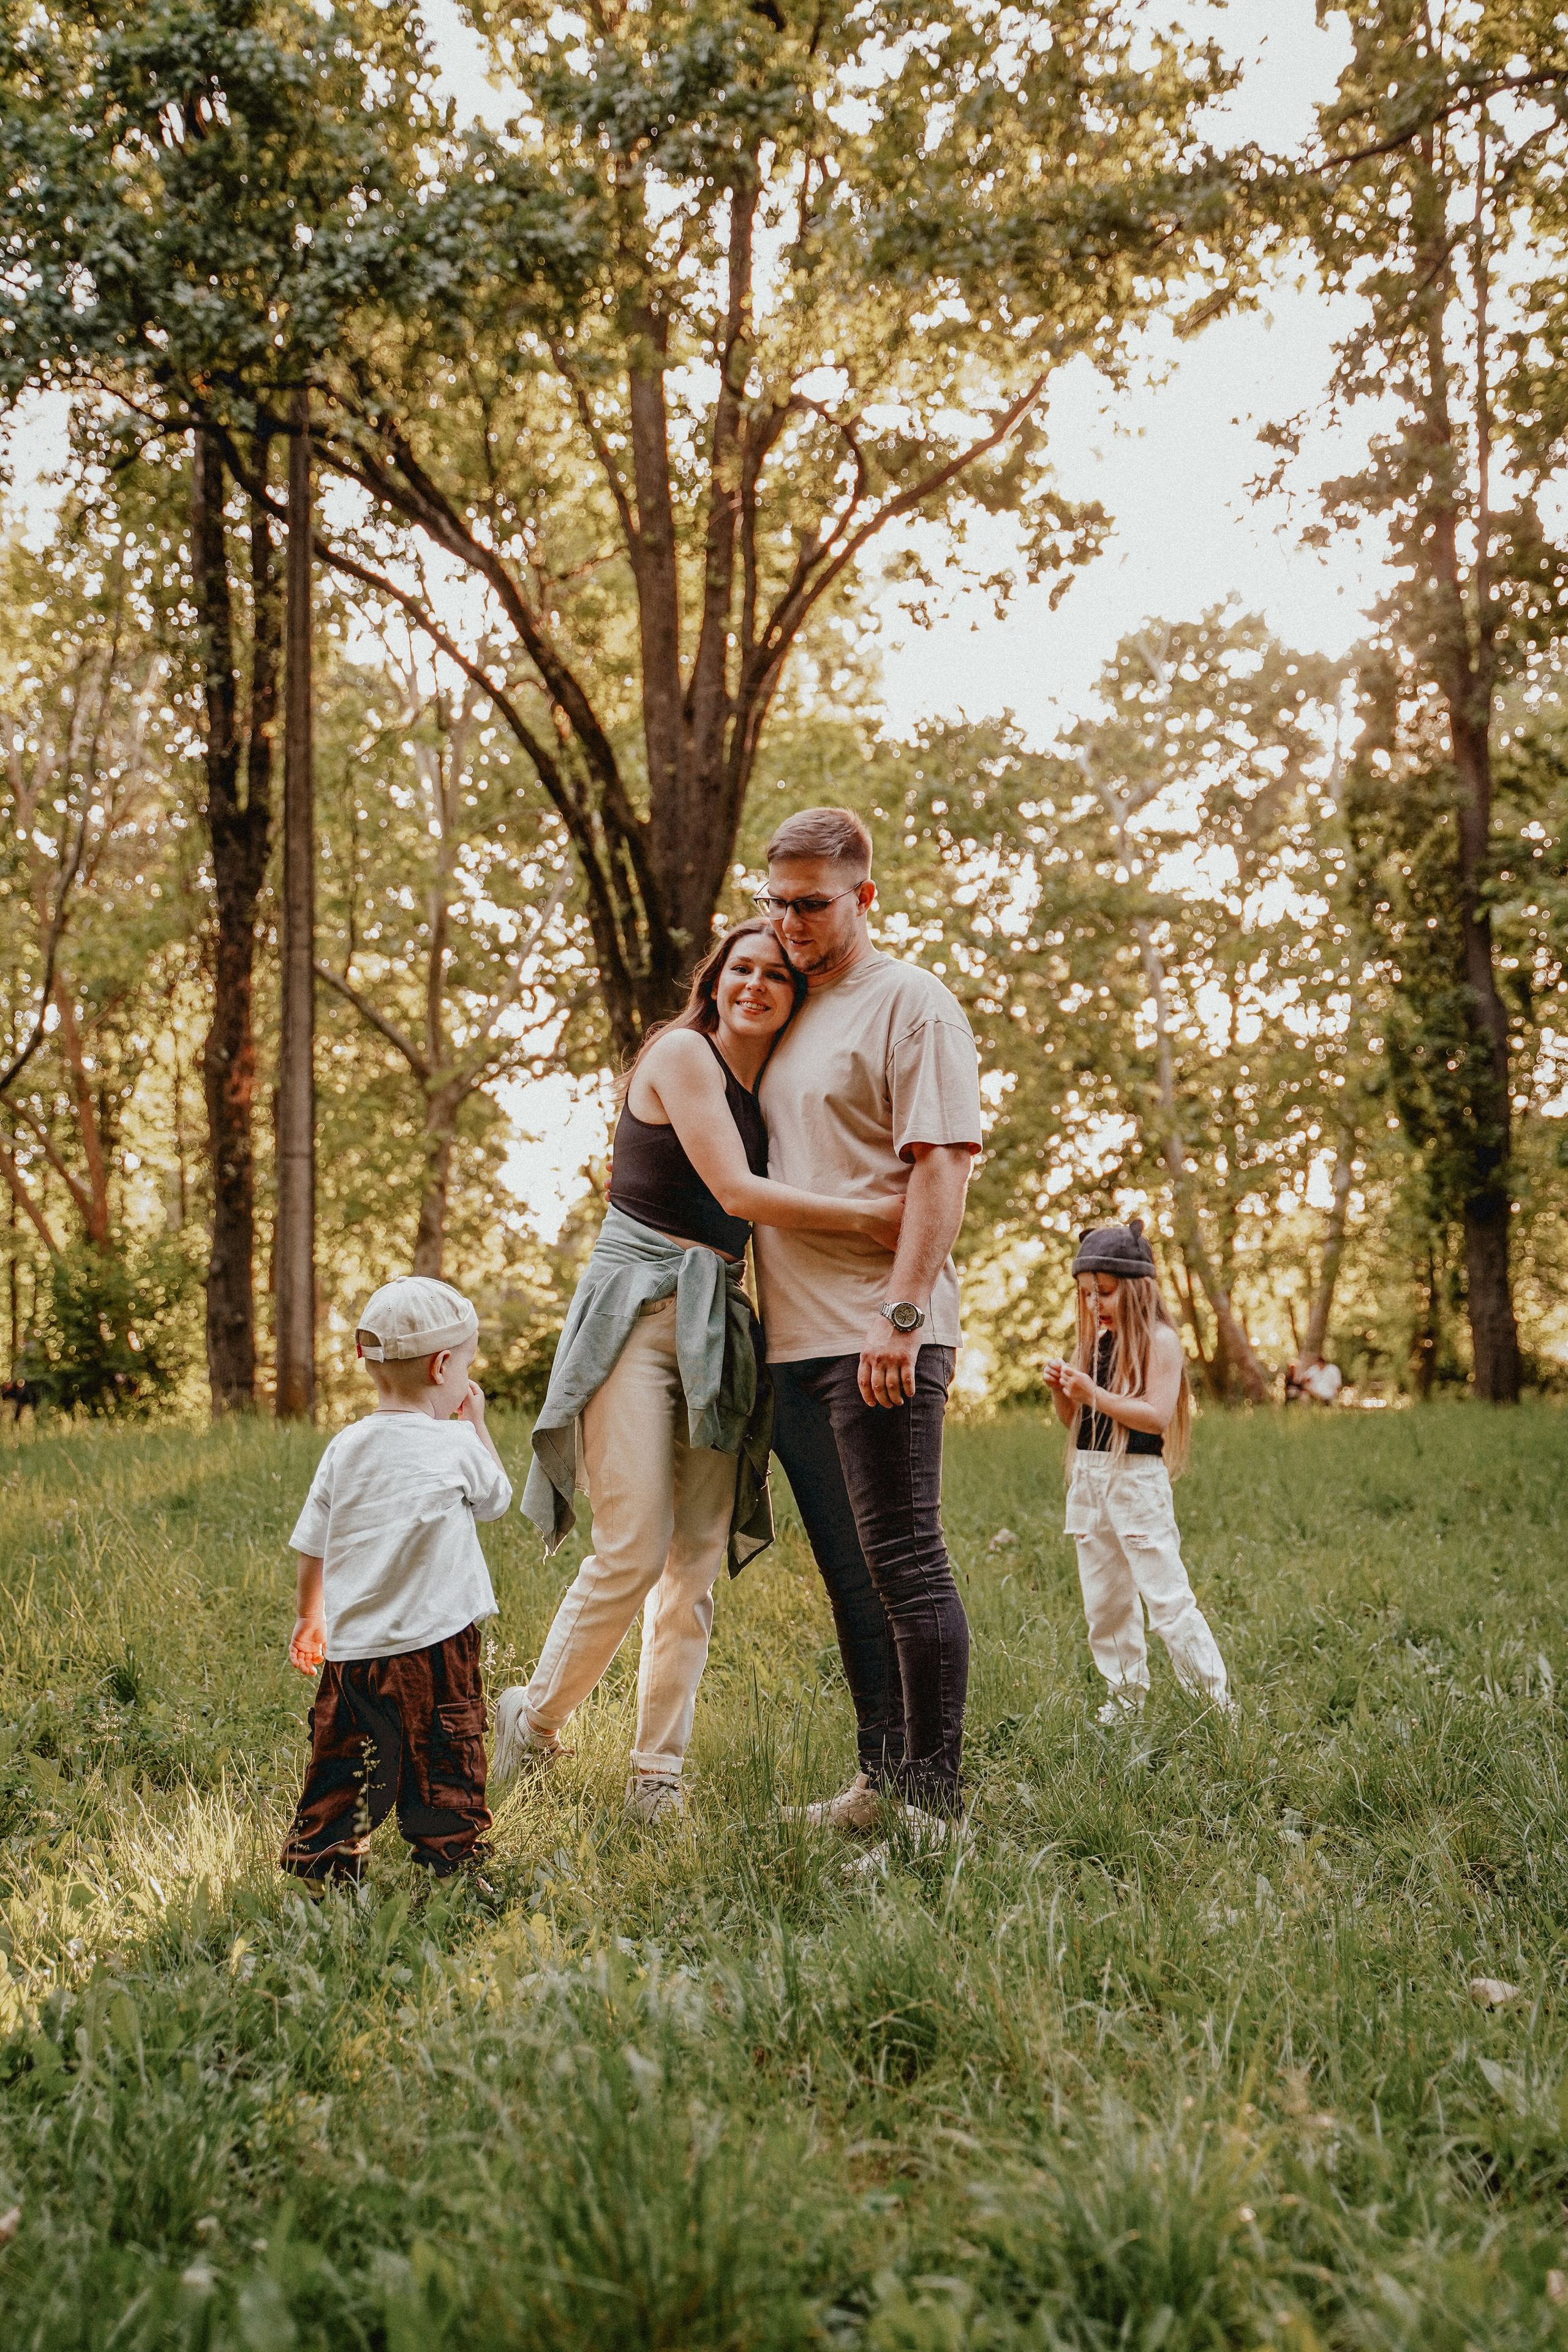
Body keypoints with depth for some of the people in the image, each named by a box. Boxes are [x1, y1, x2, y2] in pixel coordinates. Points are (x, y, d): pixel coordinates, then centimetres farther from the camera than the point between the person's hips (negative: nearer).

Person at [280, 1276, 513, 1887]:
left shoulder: (346, 1447, 3)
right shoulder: (457, 1445, -9)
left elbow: (311, 1545, 10)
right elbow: (497, 1498, 12)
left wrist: (308, 1618, 25)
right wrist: (476, 1423, 20)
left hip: (351, 1645, 4)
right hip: (434, 1642, -4)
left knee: (345, 1763, 15)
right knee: (444, 1765, 6)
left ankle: (317, 1855, 20)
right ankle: (448, 1860, 8)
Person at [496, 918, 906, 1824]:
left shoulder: (771, 1092, 17)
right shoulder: (682, 1054, -5)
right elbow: (735, 1192, -14)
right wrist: (867, 1216, -16)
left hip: (716, 1324, 7)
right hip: (638, 1314, -7)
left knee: (700, 1559, 3)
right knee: (635, 1549, -12)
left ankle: (659, 1774, 10)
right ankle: (534, 1722, 10)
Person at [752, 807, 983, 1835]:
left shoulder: (911, 1003, -5)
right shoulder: (789, 1011, 19)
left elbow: (942, 1164, -13)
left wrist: (902, 1313, -21)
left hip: (880, 1337, -8)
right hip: (795, 1335, 8)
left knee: (904, 1562, -6)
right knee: (849, 1573, 13)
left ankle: (936, 1803, 0)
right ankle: (880, 1780, 23)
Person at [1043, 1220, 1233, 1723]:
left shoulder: (1159, 1339, -8)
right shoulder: (1097, 1340, 13)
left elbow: (1157, 1417, -18)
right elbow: (1073, 1418, 19)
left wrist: (1093, 1393, -22)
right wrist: (1062, 1390, -2)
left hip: (1137, 1478, -7)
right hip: (1089, 1476, 8)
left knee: (1167, 1597, -9)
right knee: (1103, 1602, 11)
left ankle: (1217, 1701, -3)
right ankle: (1126, 1698, 21)